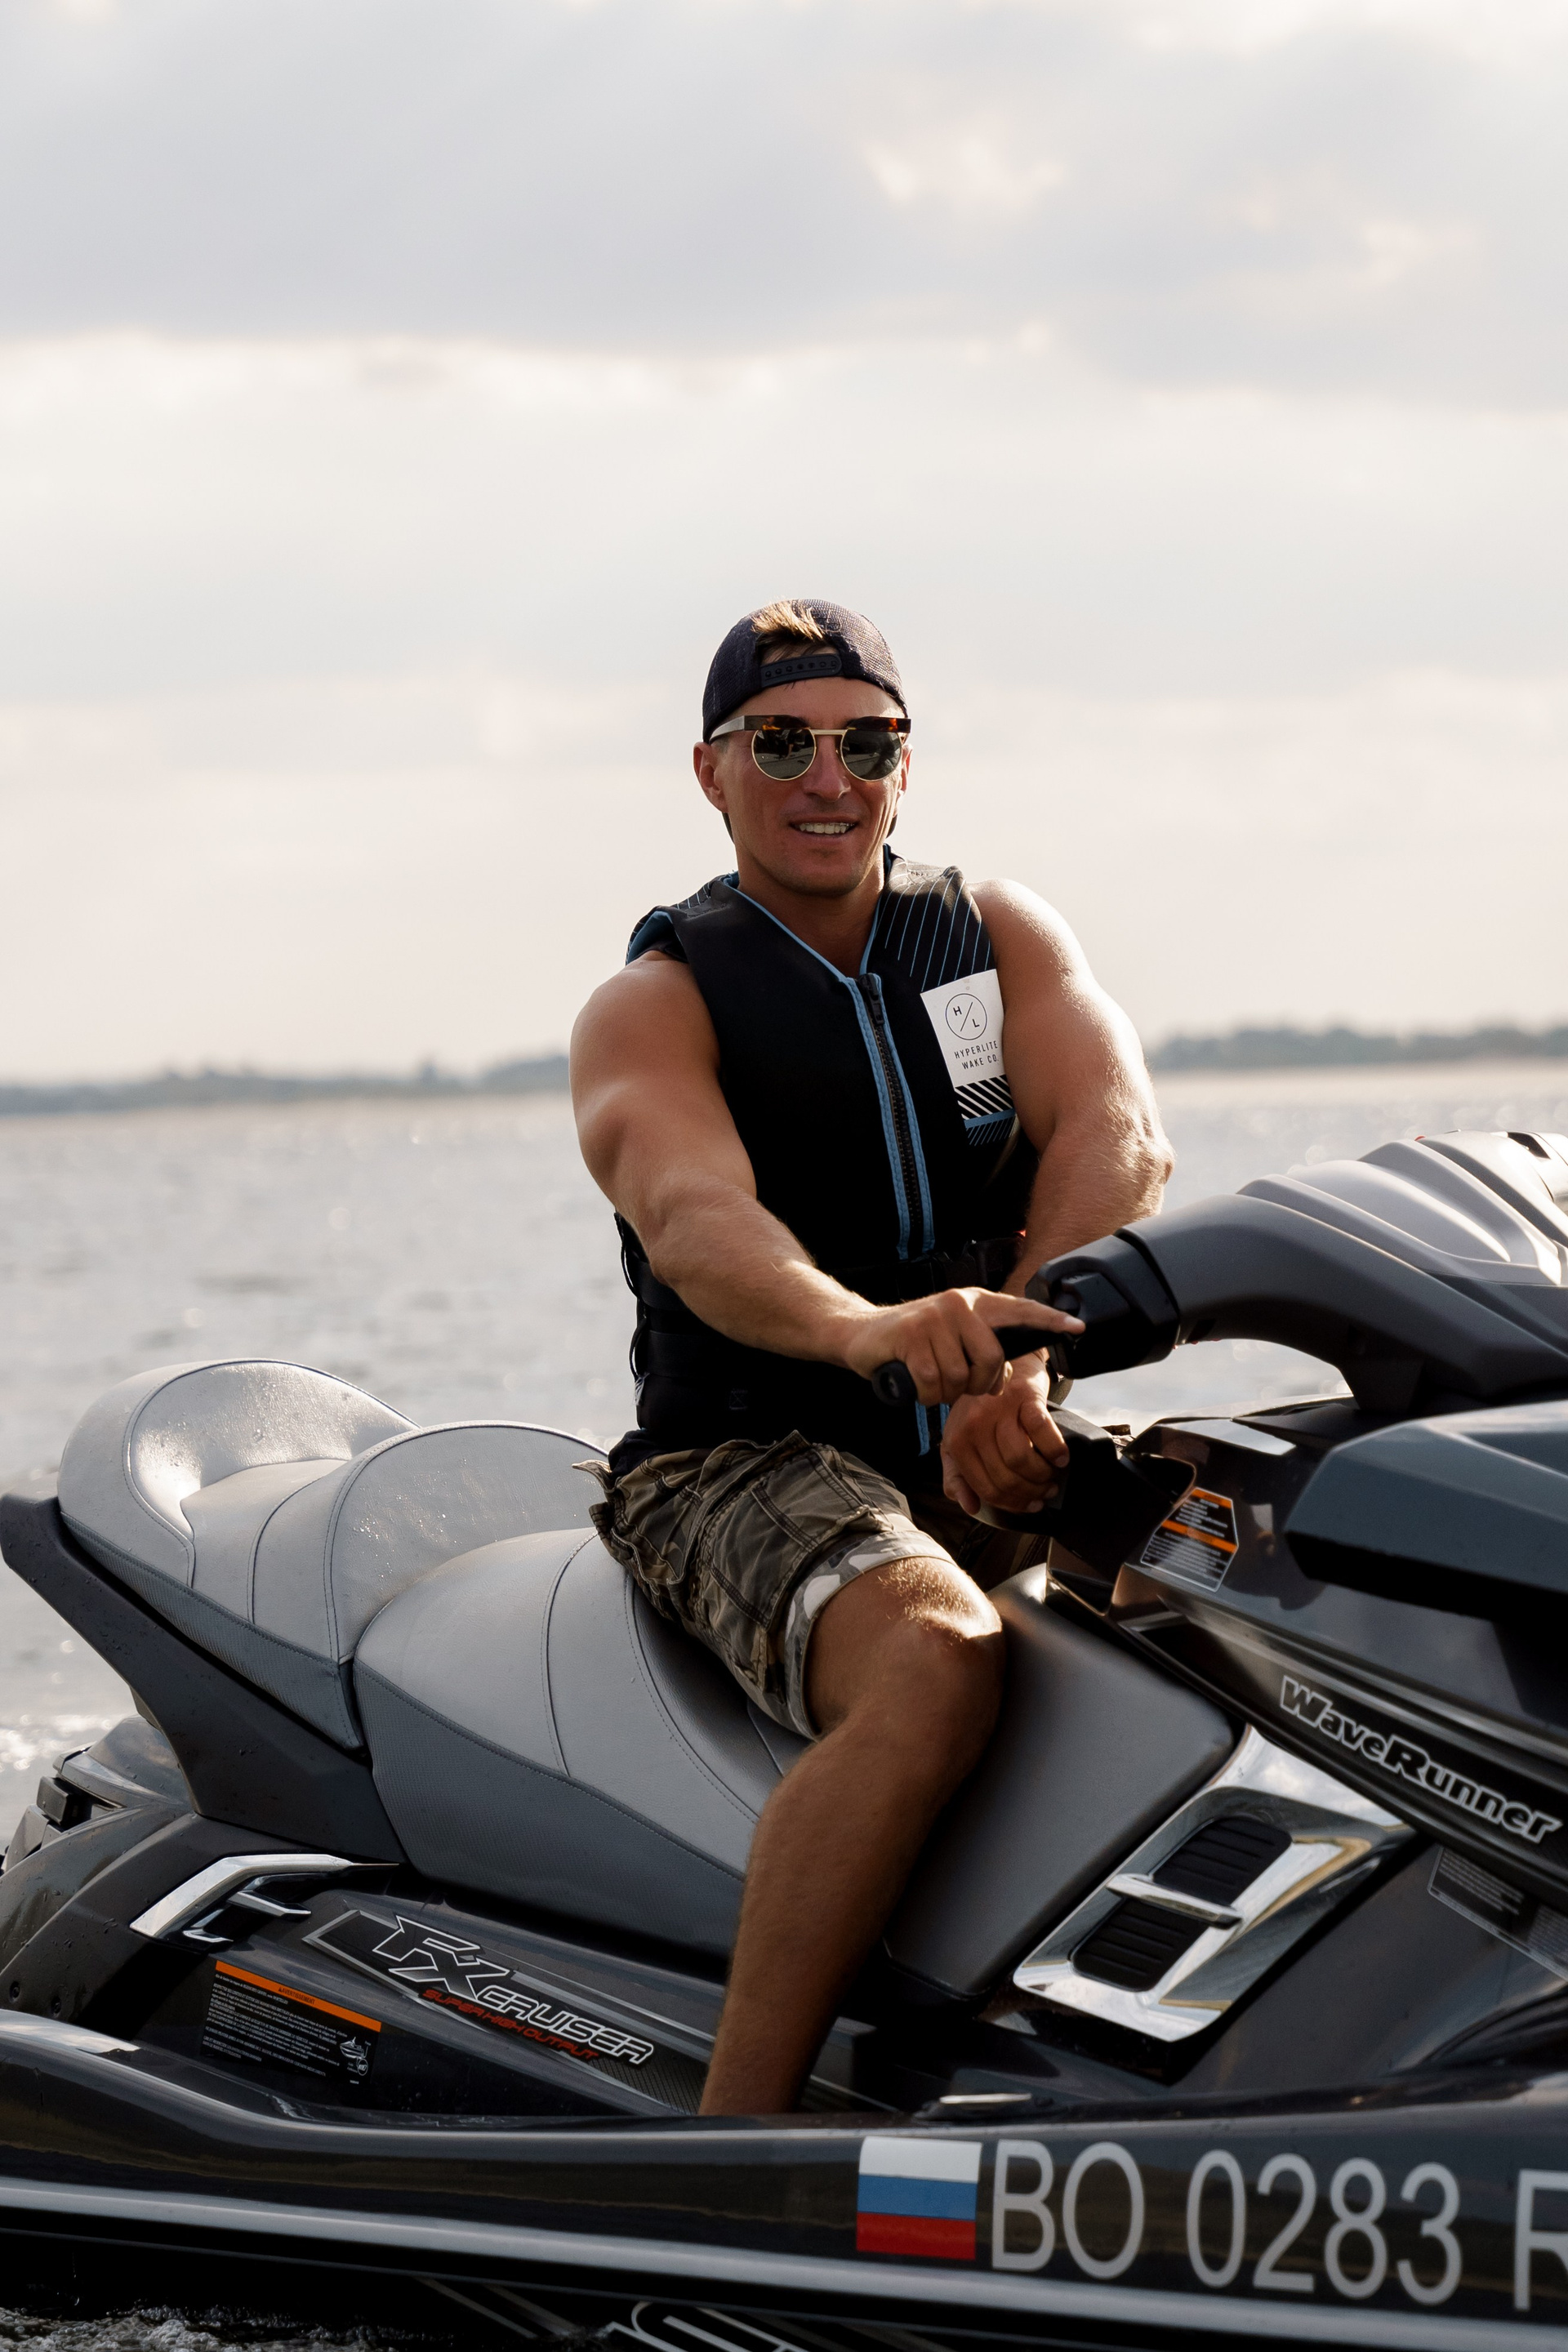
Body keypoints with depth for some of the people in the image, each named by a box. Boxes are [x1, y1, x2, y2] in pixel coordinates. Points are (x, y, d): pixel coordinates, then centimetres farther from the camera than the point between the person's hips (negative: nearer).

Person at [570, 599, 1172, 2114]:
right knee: (933, 1663, -37)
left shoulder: (998, 934, 12)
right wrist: (868, 1331, -46)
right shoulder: (652, 1006, 0)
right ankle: (729, 2140, -37)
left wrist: (1010, 1369, -27)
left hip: (1002, 1469, 5)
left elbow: (1119, 1140, -7)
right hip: (752, 1464, -5)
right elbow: (693, 1221, -23)